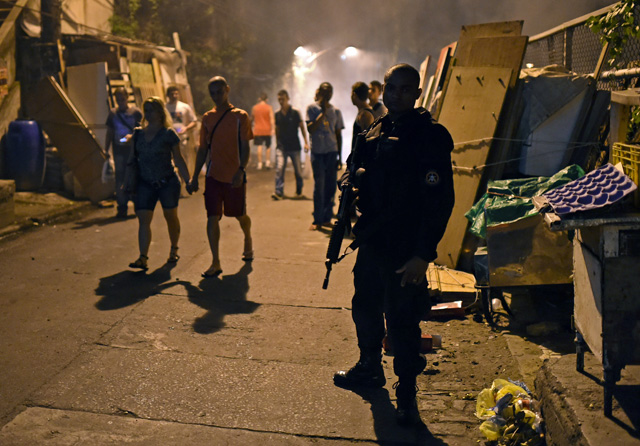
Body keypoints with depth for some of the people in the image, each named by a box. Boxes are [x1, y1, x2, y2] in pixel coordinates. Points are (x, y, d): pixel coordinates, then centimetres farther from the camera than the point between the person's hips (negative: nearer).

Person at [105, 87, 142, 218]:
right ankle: (122, 208, 4)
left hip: (133, 149, -2)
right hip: (119, 150, 3)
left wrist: (132, 136, -20)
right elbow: (109, 133, 15)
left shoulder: (135, 112, 0)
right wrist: (106, 150, 10)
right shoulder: (113, 113, 10)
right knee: (120, 178, 0)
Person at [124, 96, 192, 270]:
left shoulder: (168, 134, -5)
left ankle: (174, 250, 31)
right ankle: (143, 258, -9)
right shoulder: (138, 133, 7)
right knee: (143, 219, -6)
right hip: (145, 184, 3)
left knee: (170, 217, 11)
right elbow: (133, 159, 14)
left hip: (167, 183, -3)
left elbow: (178, 159, -3)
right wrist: (127, 181, 12)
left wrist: (188, 181, -6)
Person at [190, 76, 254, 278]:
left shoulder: (240, 116, -3)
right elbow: (203, 149, 12)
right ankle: (215, 263, -2)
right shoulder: (207, 117, 8)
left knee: (240, 215, 12)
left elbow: (245, 147, -7)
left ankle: (248, 241, 44)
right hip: (213, 176, 2)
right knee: (212, 218, -6)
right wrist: (195, 176, 9)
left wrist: (241, 171, -21)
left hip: (235, 177, -2)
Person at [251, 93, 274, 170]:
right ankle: (267, 162, 8)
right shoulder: (269, 107, -3)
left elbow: (252, 118, 14)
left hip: (257, 130, 1)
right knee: (268, 146, 13)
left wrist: (251, 124, 33)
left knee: (259, 147, -1)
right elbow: (271, 119, -12)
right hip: (267, 130, -1)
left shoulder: (254, 108, 3)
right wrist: (272, 129, -16)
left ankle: (260, 163, -4)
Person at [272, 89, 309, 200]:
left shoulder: (295, 112, -4)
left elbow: (302, 127, -2)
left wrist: (306, 142, -9)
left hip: (294, 146, -2)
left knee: (298, 170, 6)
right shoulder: (277, 114, 6)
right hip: (281, 146, 2)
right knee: (279, 168, -13)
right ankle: (279, 192, -14)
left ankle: (299, 191, 24)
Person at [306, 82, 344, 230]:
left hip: (332, 152, 3)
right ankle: (317, 220, 2)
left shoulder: (336, 111, 11)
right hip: (317, 152, -3)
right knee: (319, 186, -4)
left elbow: (338, 135, 14)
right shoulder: (312, 108, 2)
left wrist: (340, 156, 10)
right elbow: (310, 129, -10)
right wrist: (323, 113, -12)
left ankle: (327, 218, 12)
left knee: (331, 186, 3)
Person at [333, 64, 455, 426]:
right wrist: (355, 179, -2)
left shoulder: (431, 137, -13)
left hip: (405, 250, -8)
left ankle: (407, 394, 15)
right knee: (366, 308, 20)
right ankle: (370, 369, 42)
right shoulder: (375, 133, 11)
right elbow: (357, 172, 24)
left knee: (402, 321, -1)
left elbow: (439, 200, -17)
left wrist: (423, 254, -21)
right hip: (372, 243, 8)